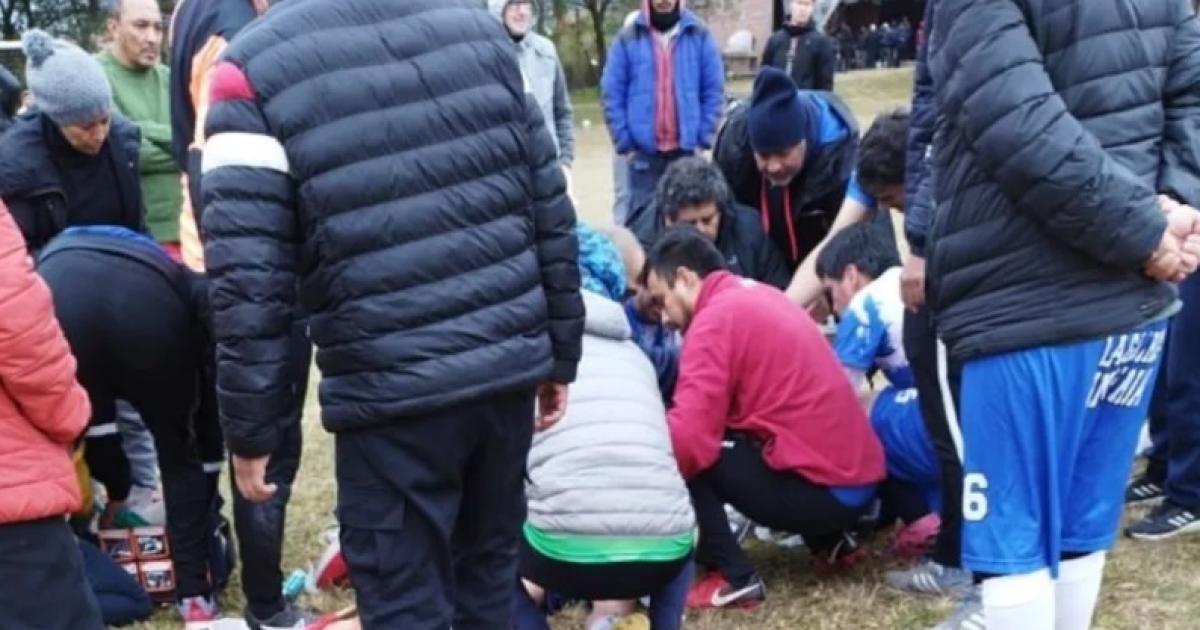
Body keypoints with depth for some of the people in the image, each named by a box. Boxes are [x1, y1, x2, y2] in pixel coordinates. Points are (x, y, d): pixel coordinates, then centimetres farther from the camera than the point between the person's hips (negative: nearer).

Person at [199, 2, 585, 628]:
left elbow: (248, 277, -11)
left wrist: (249, 430, -2)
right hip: (510, 364, 5)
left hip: (392, 391, -5)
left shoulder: (253, 65, -5)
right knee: (489, 566, 22)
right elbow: (551, 211, 8)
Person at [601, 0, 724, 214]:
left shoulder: (699, 35, 2)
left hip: (688, 149, 1)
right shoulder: (628, 38, 0)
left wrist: (703, 139, -2)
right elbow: (612, 94, 1)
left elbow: (714, 90, 4)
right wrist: (625, 143, -5)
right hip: (644, 150, -1)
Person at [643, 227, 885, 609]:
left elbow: (687, 438, -20)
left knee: (680, 453, -7)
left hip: (818, 489, -9)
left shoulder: (715, 318, -12)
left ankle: (733, 577, -7)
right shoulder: (762, 296, 16)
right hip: (857, 480, 9)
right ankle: (830, 542, 23)